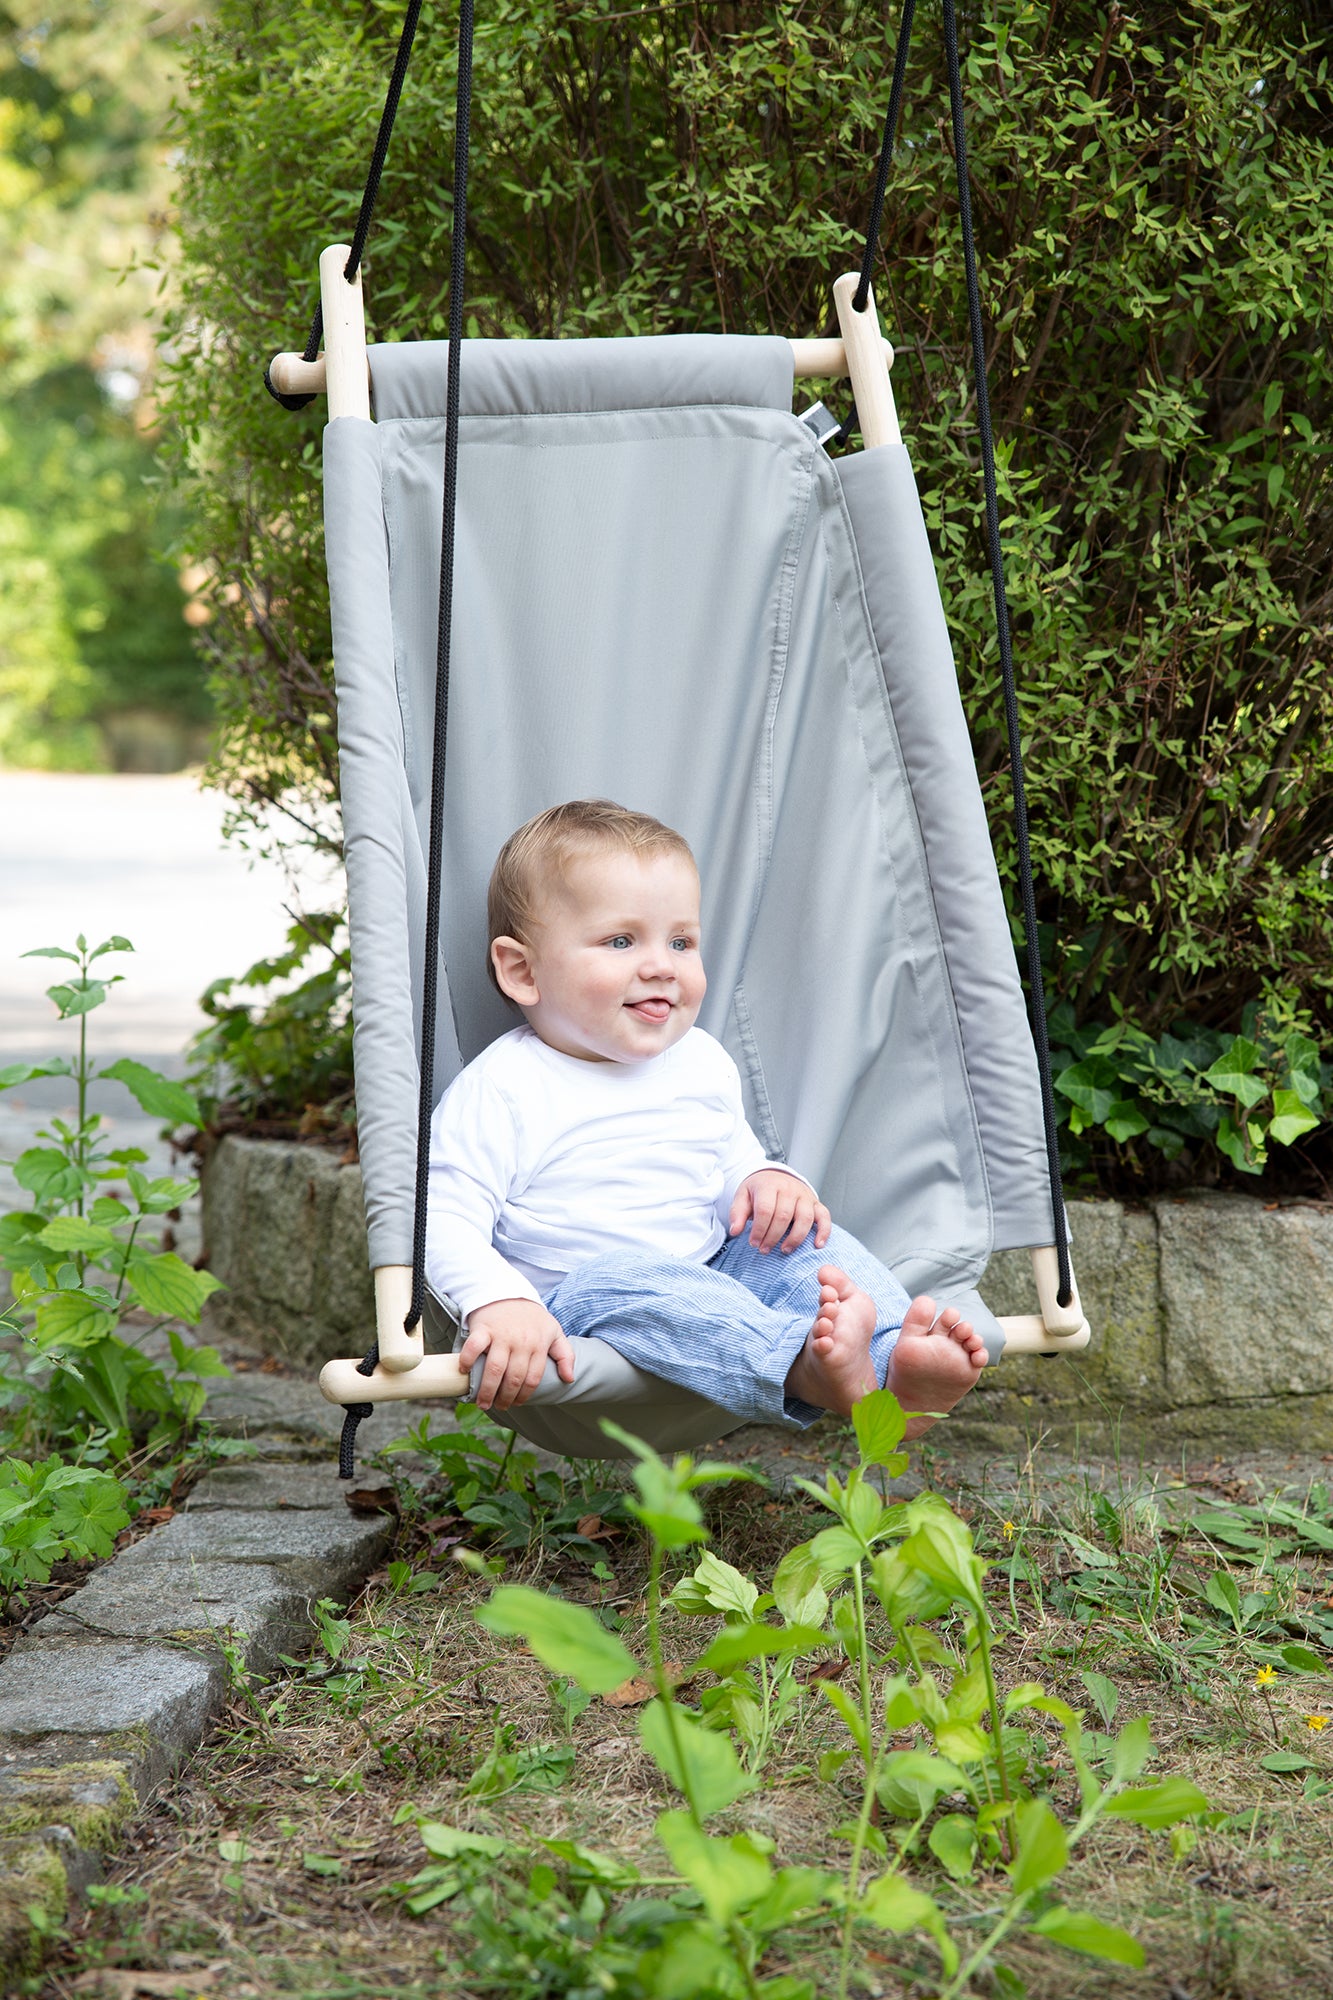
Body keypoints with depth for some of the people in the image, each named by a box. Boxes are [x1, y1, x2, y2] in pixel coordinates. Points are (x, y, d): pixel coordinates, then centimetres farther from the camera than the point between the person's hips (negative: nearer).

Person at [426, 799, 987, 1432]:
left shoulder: (703, 1065, 11)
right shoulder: (503, 1090, -10)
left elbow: (735, 1163, 25)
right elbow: (444, 1222, -16)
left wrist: (769, 1181, -1)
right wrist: (500, 1303, -35)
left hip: (712, 1274, 7)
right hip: (573, 1305, -6)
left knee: (803, 1234, -14)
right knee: (619, 1278, -36)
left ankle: (896, 1363, -41)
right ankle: (806, 1365, -58)